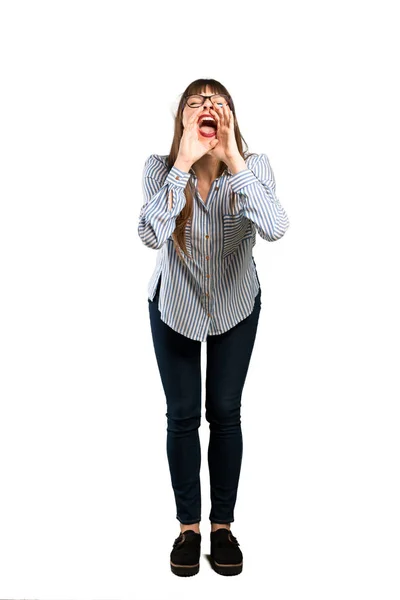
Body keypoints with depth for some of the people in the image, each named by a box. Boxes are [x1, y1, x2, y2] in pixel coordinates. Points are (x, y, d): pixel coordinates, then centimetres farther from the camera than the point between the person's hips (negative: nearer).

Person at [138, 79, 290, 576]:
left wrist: (233, 158, -40)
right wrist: (184, 162, -39)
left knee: (224, 413, 5)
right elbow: (151, 235, -36)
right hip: (173, 305, 0)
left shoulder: (253, 167, -19)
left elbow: (275, 229, -38)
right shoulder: (160, 167, -19)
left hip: (235, 305, 0)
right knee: (182, 415, 5)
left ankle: (222, 525, 25)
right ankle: (188, 526, 24)